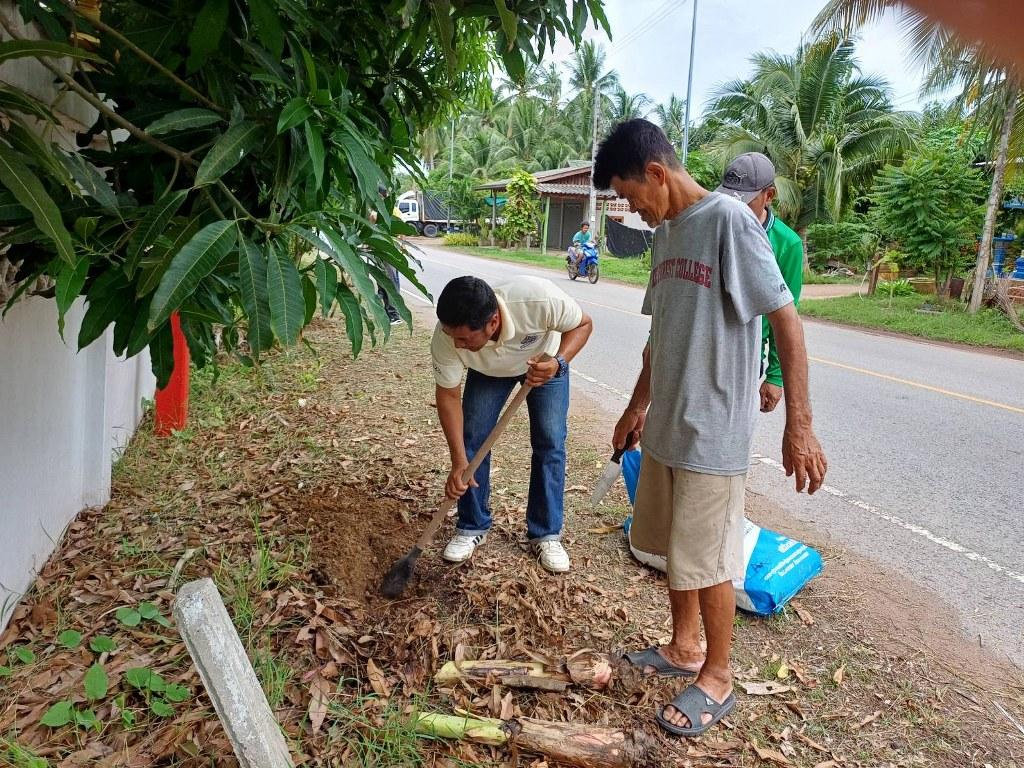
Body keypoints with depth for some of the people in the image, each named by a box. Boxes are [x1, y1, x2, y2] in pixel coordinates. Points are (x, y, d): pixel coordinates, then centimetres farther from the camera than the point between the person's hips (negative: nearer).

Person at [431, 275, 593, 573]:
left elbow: (582, 324, -24)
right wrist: (459, 463, -26)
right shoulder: (446, 337, -36)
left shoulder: (539, 299, -45)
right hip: (487, 370, 1)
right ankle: (472, 528, 11)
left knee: (550, 442, -7)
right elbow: (449, 396, -23)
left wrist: (558, 363, -43)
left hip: (545, 361, -1)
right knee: (472, 438, -7)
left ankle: (546, 534, 7)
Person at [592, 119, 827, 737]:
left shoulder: (728, 220, -15)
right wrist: (639, 405, 22)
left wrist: (799, 426, -18)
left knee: (707, 557, 5)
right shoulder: (666, 233, 10)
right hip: (666, 424, 8)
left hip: (714, 430, -8)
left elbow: (786, 321, -17)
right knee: (673, 544, 18)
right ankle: (684, 648, 38)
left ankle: (717, 678, 26)